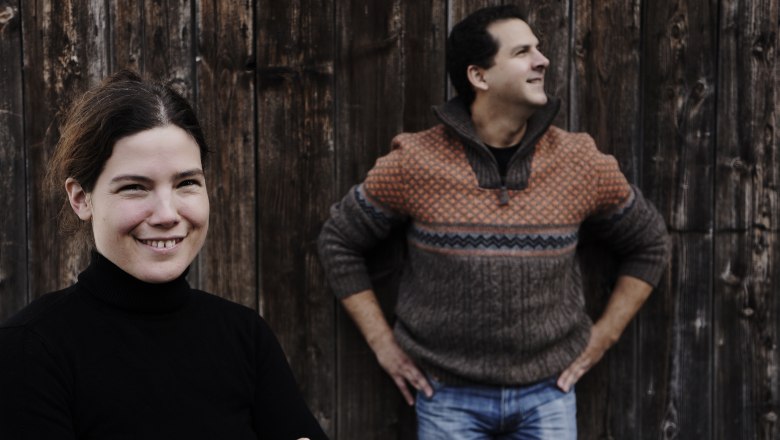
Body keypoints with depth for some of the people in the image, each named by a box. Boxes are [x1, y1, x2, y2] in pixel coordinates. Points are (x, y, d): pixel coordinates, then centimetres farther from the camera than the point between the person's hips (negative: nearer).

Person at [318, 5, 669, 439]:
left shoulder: (580, 163, -3)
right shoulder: (415, 163, -8)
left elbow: (650, 243, 10)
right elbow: (339, 242, 3)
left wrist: (601, 338, 5)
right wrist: (384, 345, -1)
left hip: (547, 394, 2)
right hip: (449, 398, -1)